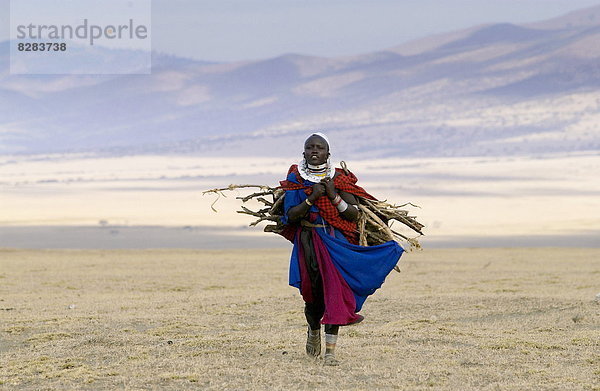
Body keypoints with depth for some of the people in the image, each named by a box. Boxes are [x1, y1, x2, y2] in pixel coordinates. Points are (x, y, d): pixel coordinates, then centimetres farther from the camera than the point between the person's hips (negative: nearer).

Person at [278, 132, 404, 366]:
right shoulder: (295, 179, 3)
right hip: (309, 242, 0)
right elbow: (290, 215, -5)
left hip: (336, 241, 0)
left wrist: (334, 196, -16)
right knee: (313, 294, 2)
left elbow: (353, 214, -3)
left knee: (335, 291, -10)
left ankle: (330, 350, -9)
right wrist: (312, 199, -17)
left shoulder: (340, 179, 3)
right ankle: (313, 330, 35)